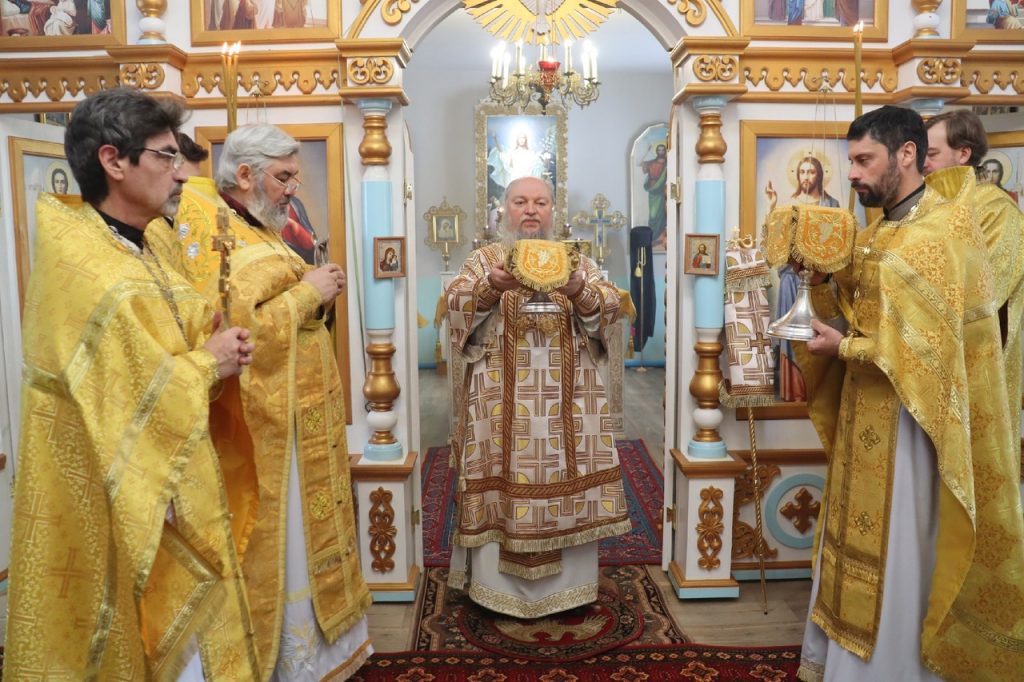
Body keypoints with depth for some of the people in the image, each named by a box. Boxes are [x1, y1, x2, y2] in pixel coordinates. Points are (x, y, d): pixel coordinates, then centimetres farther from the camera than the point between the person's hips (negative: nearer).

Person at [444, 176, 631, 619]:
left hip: (566, 395, 2)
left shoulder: (576, 258, 12)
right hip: (503, 396, -1)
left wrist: (579, 291, -22)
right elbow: (455, 303, -7)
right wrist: (491, 287, -26)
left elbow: (611, 306, -1)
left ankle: (568, 585, 20)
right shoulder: (485, 258, 8)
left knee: (567, 478, 4)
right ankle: (501, 587, 14)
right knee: (503, 478, -1)